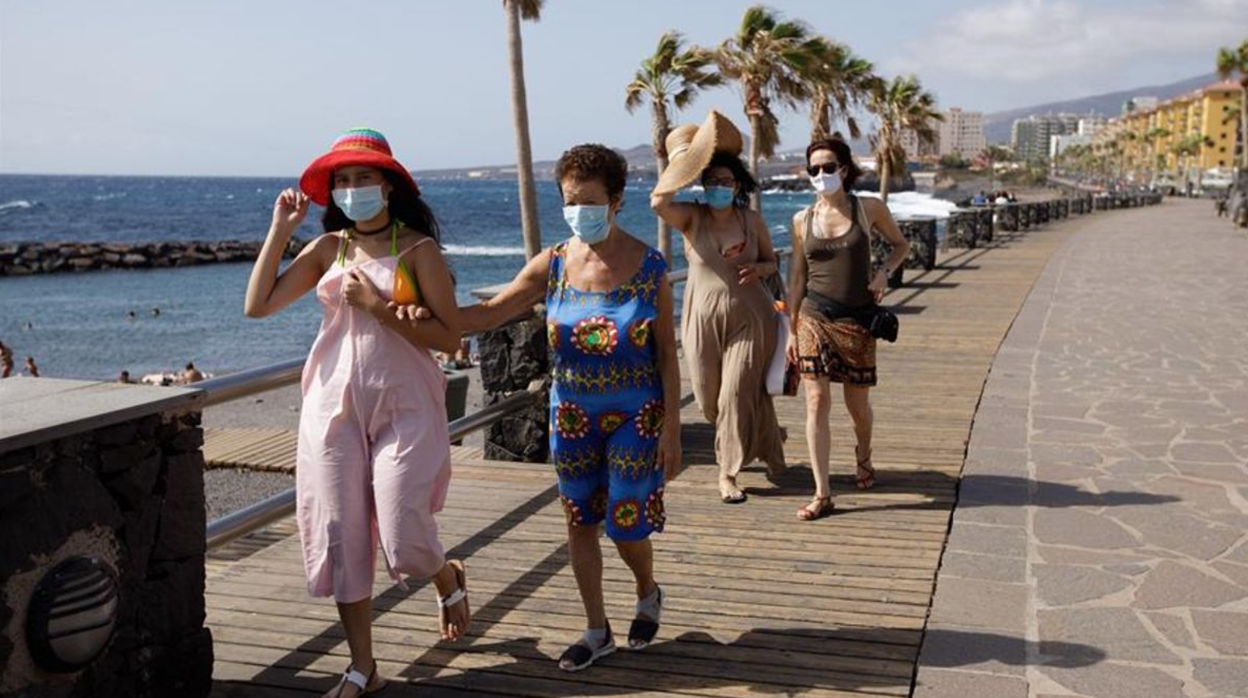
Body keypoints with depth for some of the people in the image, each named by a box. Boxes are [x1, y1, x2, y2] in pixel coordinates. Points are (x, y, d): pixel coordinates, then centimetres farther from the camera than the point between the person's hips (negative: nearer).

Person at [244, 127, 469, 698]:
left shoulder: (418, 249, -4)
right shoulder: (328, 248, 7)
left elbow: (448, 336, -10)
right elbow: (257, 306, -1)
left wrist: (378, 307, -17)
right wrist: (280, 228, -2)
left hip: (403, 406, -4)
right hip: (335, 407, 4)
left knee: (403, 540, -7)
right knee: (340, 537, 5)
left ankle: (449, 579, 31)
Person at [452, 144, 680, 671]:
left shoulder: (648, 267, -10)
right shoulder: (552, 265, -4)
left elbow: (667, 354, -7)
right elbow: (488, 314, -8)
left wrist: (672, 431, -9)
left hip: (635, 414, -3)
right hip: (573, 415, 3)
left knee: (626, 524, 1)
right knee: (579, 521, 9)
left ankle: (648, 595, 35)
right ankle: (597, 631, 27)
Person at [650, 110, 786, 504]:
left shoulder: (752, 221, 1)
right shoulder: (691, 219, -4)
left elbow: (773, 263, 13)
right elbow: (658, 202, -24)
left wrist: (759, 268, -12)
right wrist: (684, 158, -14)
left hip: (749, 318, -1)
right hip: (704, 318, 1)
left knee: (738, 394, -7)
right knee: (709, 399, 8)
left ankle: (729, 472, 11)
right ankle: (762, 444, 34)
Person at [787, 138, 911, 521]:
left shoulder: (869, 209, 0)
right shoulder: (803, 220, 3)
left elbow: (901, 244, 15)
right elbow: (797, 278, 9)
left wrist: (884, 271, -5)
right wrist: (792, 330, 9)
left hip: (857, 319, 0)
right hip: (815, 317, 1)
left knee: (857, 403, 10)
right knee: (817, 401, -7)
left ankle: (863, 456, 45)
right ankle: (822, 494, -4)